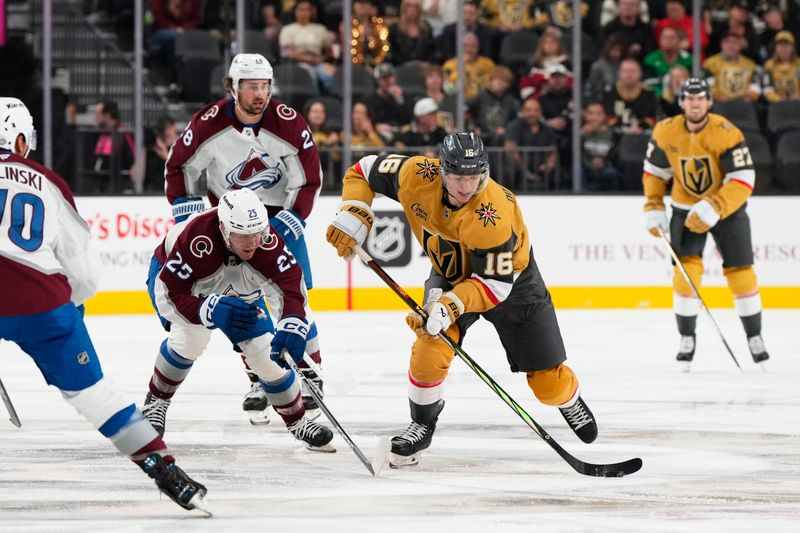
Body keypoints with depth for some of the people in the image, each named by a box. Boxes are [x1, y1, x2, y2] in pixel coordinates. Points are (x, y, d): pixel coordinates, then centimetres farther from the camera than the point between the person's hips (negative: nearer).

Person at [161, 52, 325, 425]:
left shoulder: (289, 125, -18)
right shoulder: (209, 124, -16)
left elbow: (309, 180, -10)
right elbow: (179, 166, -1)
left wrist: (290, 222, -20)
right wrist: (185, 211, -7)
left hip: (281, 215, -1)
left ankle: (311, 377, 4)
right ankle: (259, 381, 7)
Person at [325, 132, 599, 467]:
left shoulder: (494, 215, -40)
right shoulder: (417, 176, -29)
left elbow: (496, 283, -34)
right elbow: (364, 171, -12)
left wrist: (451, 306, -45)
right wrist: (353, 217, -25)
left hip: (510, 277, -3)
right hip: (450, 273, 3)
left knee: (546, 377, 3)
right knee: (430, 347, -22)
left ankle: (570, 401, 40)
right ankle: (422, 425, 2)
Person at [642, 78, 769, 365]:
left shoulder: (726, 134, -25)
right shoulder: (666, 132, -12)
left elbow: (743, 181, -27)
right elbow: (654, 170, 4)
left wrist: (713, 209, -36)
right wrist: (653, 207, -3)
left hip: (727, 207, -2)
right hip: (686, 208, 2)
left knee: (740, 271, -1)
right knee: (686, 269, -11)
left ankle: (754, 337, 13)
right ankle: (686, 338, -1)